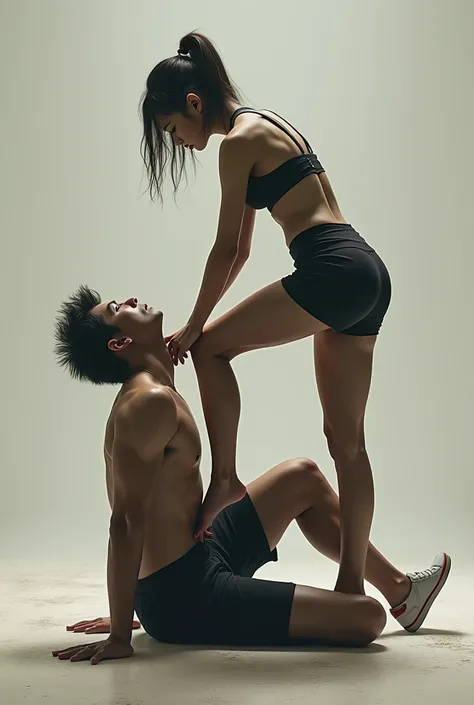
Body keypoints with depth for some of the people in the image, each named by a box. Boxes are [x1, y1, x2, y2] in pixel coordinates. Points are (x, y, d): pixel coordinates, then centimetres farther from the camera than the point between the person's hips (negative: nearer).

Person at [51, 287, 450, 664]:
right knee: (365, 617, -16)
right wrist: (119, 635, -24)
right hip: (187, 597, -11)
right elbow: (127, 522, -25)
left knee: (303, 477, 23)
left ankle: (399, 588, 31)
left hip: (199, 559, 11)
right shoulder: (151, 402, -22)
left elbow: (131, 515, 14)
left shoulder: (151, 396, 10)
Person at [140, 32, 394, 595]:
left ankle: (224, 479, 1)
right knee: (347, 440, 8)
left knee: (212, 347, 0)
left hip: (334, 273, -10)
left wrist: (192, 329, 4)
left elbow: (225, 249, -4)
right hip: (368, 276, 10)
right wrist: (201, 324, 22)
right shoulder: (267, 125, 23)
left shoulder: (238, 141, -5)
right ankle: (352, 582, 12)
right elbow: (241, 250, 23)